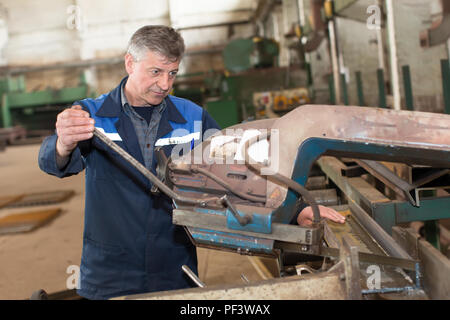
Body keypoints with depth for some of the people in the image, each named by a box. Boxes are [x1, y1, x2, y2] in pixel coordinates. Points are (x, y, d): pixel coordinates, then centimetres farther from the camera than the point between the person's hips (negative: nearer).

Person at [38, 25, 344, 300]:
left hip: (176, 272, 2)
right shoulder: (91, 115, -6)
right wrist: (65, 144, -47)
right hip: (110, 278, -1)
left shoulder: (193, 118, 1)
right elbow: (52, 161, -22)